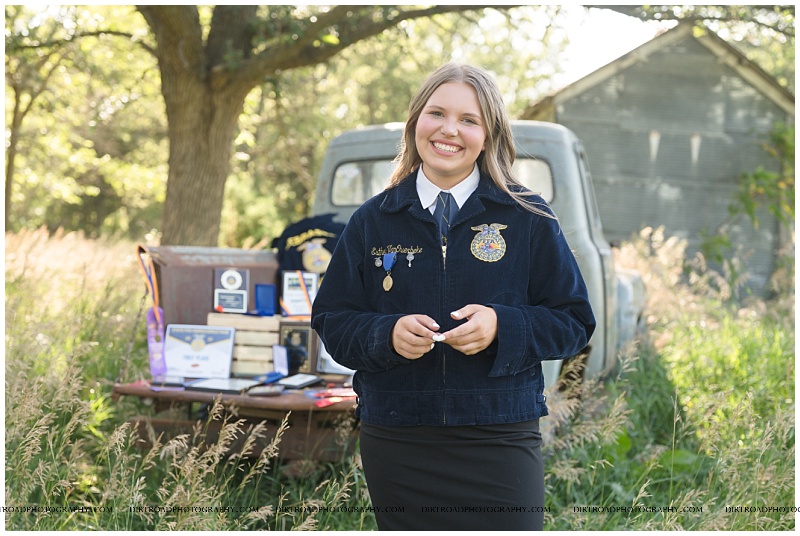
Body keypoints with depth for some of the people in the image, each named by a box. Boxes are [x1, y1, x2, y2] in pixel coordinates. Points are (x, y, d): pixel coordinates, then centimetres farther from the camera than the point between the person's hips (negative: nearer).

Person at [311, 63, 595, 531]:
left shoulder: (528, 219, 1)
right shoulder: (373, 221, 6)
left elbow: (574, 322, 2)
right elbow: (331, 320, 8)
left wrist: (502, 327, -15)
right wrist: (386, 334, -13)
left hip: (499, 443, -1)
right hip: (396, 445, 2)